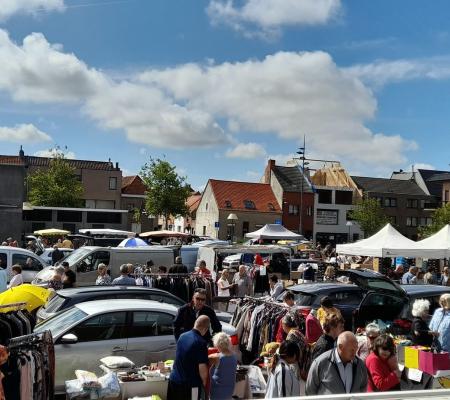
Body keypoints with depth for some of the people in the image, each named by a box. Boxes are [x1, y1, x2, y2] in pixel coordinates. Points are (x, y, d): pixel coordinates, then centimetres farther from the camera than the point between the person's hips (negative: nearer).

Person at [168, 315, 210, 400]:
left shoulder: (182, 336, 2)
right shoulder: (201, 343, -20)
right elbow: (202, 367, -21)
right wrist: (204, 382, -4)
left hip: (174, 379, 6)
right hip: (191, 384, -6)